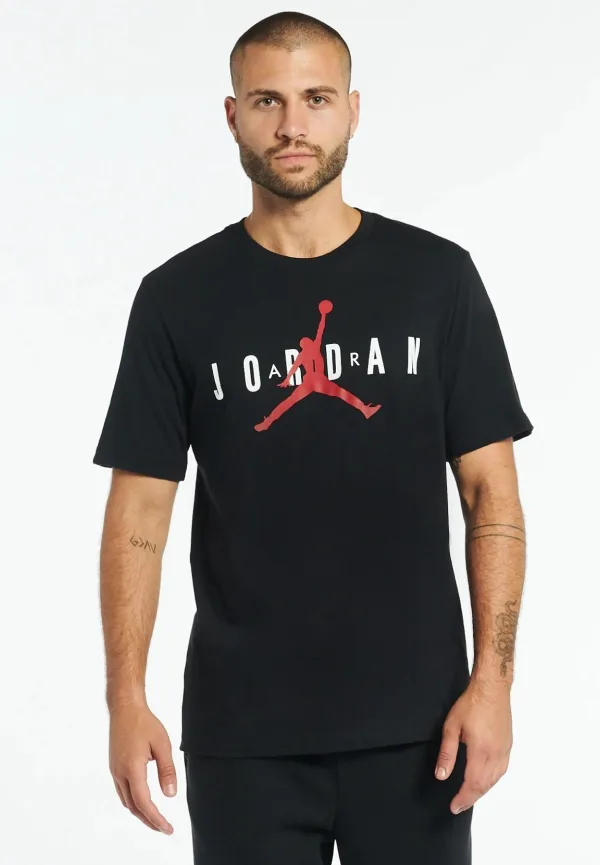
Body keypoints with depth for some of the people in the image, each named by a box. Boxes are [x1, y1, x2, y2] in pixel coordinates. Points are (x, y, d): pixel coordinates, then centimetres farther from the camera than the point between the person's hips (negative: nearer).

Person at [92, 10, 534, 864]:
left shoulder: (437, 278, 1)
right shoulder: (179, 298, 1)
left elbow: (492, 494, 1)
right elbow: (139, 512, 1)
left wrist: (492, 680, -8)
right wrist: (126, 699, -8)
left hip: (411, 722, 0)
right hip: (243, 730, 0)